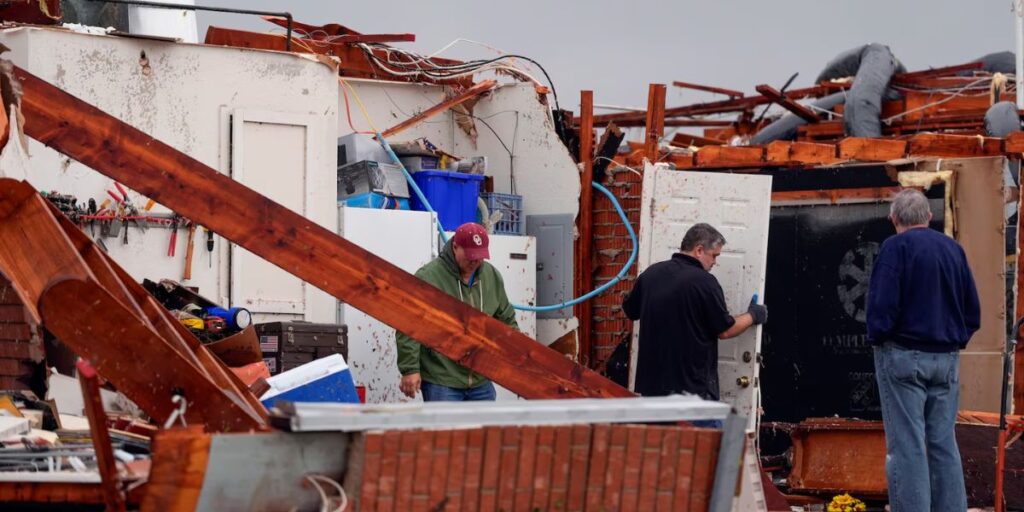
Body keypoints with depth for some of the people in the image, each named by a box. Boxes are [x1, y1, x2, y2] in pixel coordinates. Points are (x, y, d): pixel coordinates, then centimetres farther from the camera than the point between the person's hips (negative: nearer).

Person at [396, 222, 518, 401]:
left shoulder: (492, 276, 7)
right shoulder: (429, 277, -13)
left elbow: (507, 320, 20)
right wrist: (410, 369, -17)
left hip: (481, 381, 6)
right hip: (441, 382, -6)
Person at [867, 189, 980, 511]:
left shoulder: (896, 247, -8)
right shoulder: (953, 249, 10)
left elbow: (882, 305, -16)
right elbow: (973, 311, 10)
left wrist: (877, 339, 0)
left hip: (904, 356, -5)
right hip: (946, 358, 5)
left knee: (906, 446, -5)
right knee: (944, 444, 10)